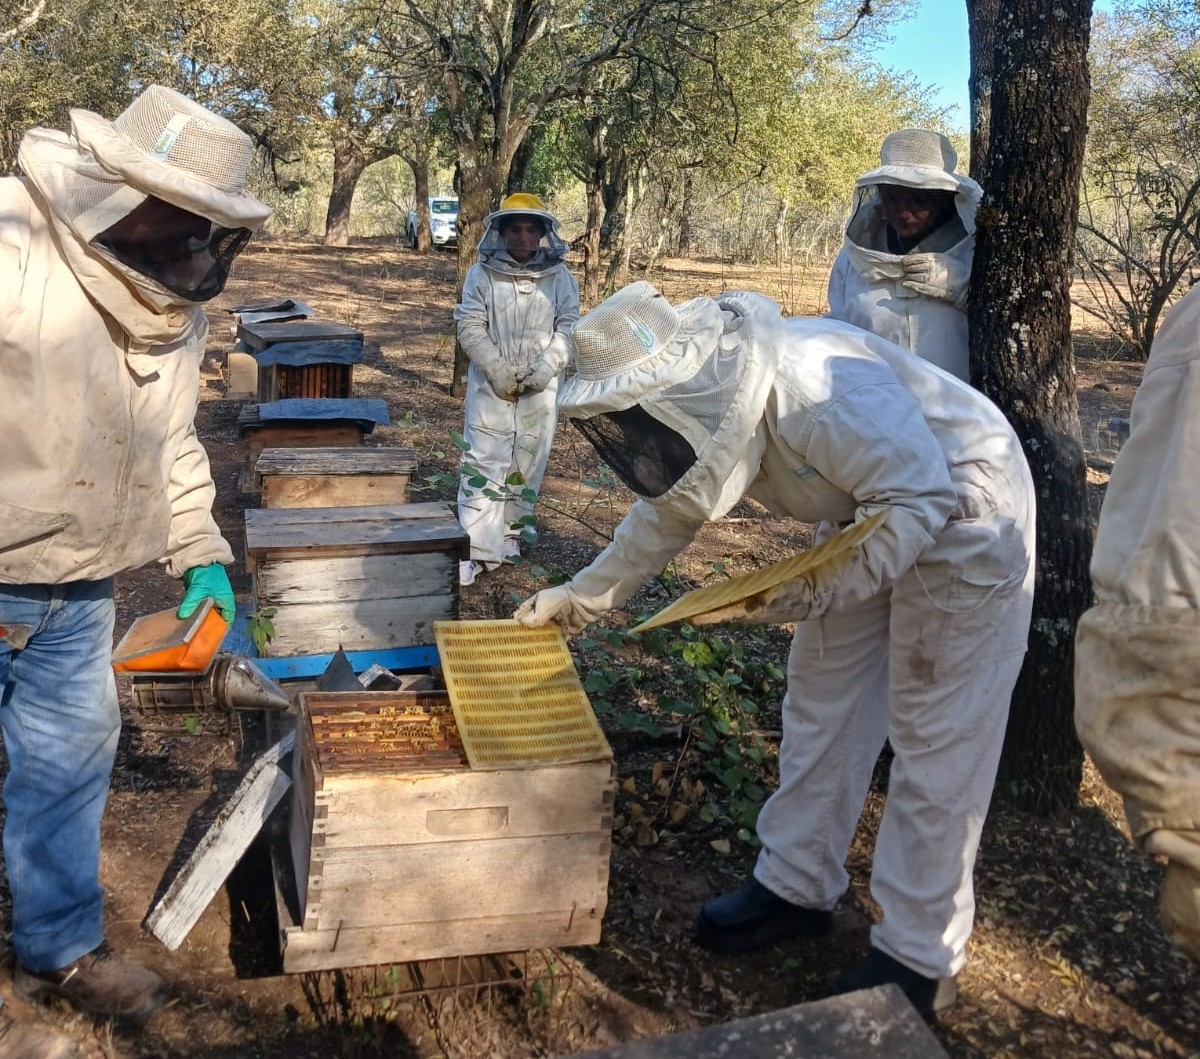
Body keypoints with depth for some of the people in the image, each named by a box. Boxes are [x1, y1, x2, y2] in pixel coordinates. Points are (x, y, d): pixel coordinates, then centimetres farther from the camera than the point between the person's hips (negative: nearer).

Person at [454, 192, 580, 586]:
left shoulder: (560, 277, 2)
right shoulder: (482, 273, -2)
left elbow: (569, 327, 2)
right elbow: (470, 326, -4)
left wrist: (547, 368, -12)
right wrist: (496, 369, -14)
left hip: (540, 387, 2)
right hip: (492, 384, -2)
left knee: (527, 462, 10)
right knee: (485, 462, -7)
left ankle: (511, 534, 26)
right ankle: (476, 548, -7)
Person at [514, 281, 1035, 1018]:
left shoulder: (817, 390, -37)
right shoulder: (705, 404, -9)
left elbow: (921, 497, -32)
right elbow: (668, 512, 7)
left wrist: (821, 590, -41)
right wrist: (579, 597, 8)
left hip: (960, 513, -8)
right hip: (872, 512, 8)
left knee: (937, 737, -3)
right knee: (822, 701, 12)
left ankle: (920, 959, 11)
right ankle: (797, 887, 28)